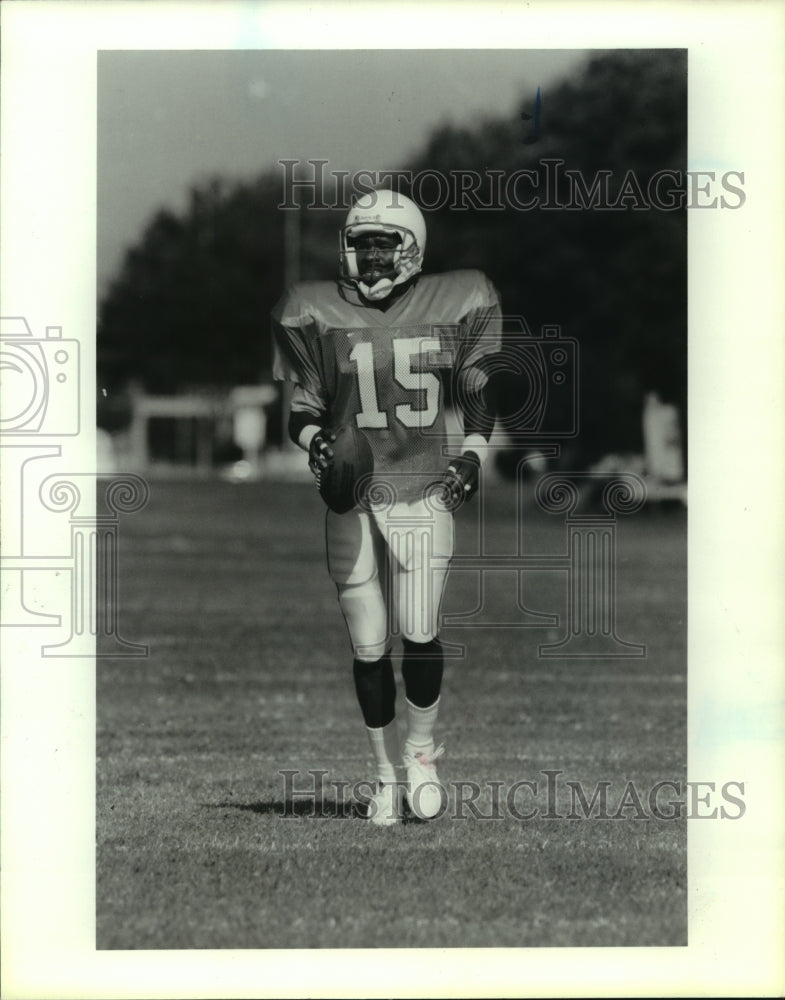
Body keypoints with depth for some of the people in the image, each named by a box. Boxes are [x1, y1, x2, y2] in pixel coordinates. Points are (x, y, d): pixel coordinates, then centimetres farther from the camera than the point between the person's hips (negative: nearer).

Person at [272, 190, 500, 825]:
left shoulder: (449, 307, 4)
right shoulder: (319, 315, 3)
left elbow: (478, 394, 15)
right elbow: (303, 406, 10)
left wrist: (473, 454, 1)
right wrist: (313, 441, -11)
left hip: (423, 490, -1)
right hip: (351, 496, 1)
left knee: (420, 634, -10)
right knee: (369, 646, 2)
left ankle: (421, 751, 15)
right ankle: (388, 772, 18)